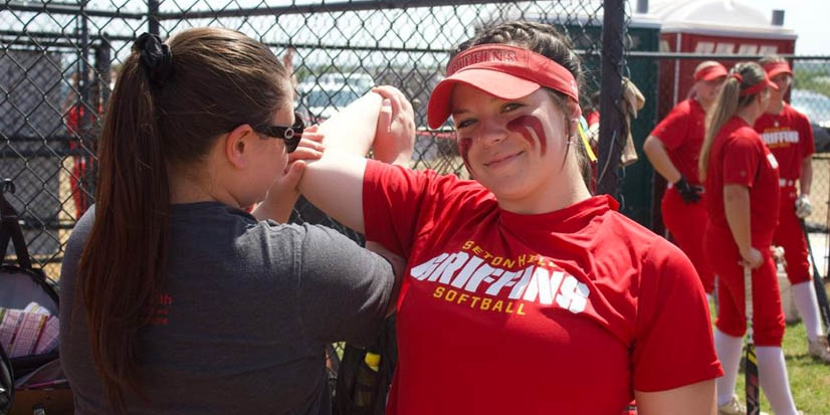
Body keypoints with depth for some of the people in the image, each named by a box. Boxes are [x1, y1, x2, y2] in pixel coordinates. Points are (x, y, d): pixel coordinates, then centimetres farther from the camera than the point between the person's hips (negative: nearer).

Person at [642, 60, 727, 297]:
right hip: (685, 204, -9)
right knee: (703, 271, -10)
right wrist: (679, 182, -20)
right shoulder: (686, 112, -13)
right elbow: (652, 146, -24)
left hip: (708, 204, 9)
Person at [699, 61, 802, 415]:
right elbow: (735, 195, -28)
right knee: (769, 328, -2)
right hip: (742, 247, -10)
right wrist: (747, 250, -22)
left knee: (731, 319, 17)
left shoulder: (725, 131, 9)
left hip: (723, 241, 10)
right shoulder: (745, 139, -20)